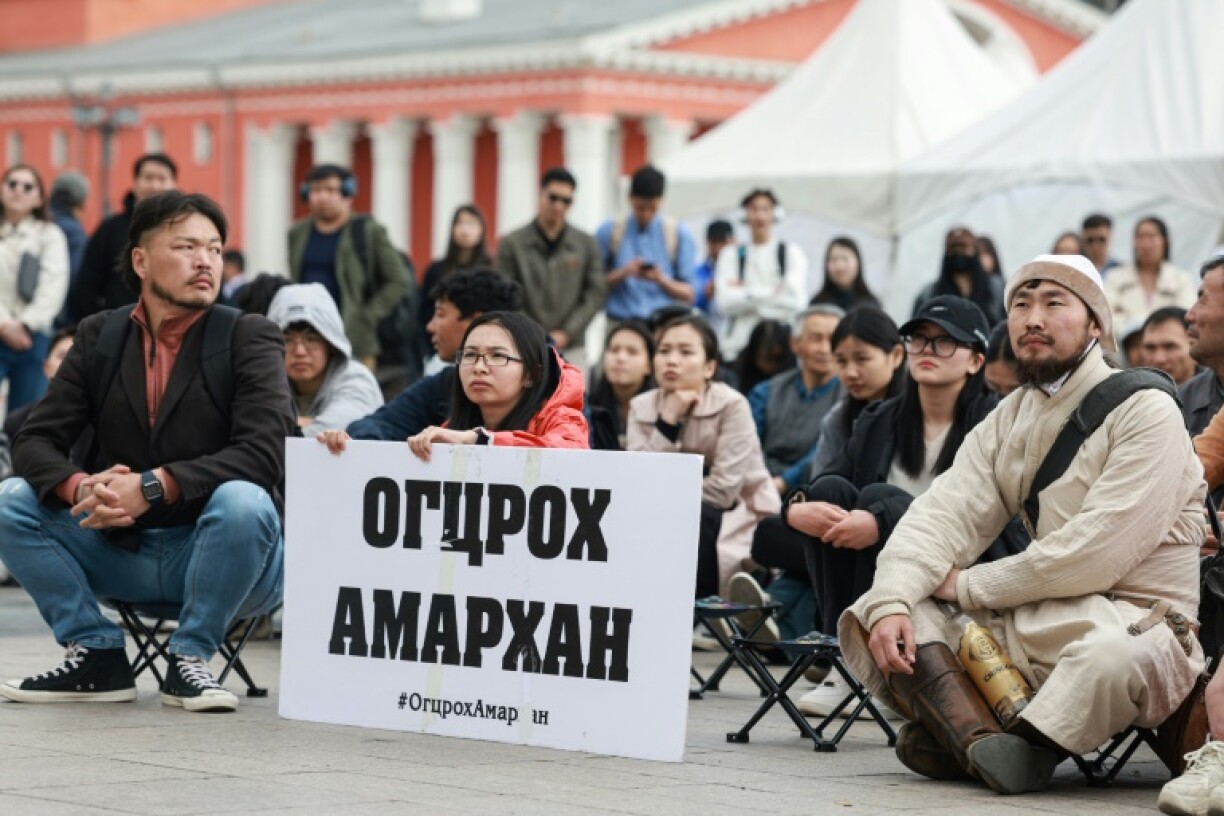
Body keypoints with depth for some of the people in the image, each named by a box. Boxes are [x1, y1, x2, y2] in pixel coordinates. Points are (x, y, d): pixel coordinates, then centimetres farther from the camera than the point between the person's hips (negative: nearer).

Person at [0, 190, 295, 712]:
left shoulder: (249, 338, -6)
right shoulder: (100, 336, 6)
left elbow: (263, 452, -21)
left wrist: (152, 487, -31)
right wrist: (81, 488, -24)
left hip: (219, 553, -4)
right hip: (122, 550, 4)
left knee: (243, 502, -35)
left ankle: (191, 658, -15)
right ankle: (96, 655, -6)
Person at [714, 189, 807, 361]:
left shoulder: (791, 252, 7)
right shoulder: (731, 255, 10)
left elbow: (795, 302, -6)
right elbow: (725, 302, -3)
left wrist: (744, 294, -3)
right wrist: (770, 293, -7)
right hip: (737, 345, 1)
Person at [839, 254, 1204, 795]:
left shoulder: (1144, 411, -7)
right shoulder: (1006, 421, 16)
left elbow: (1098, 551, -17)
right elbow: (943, 515, 3)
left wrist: (970, 585, -9)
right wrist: (889, 604, -17)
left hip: (1134, 618, -7)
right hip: (1034, 619, 7)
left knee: (1116, 656, -43)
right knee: (866, 622, -5)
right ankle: (981, 737, -27)